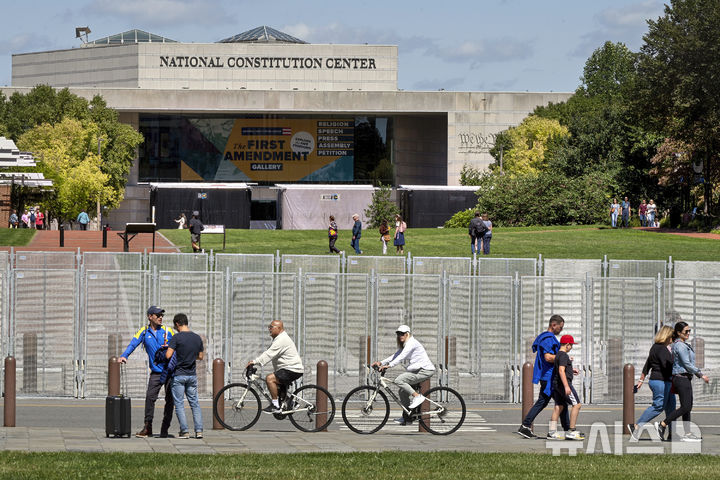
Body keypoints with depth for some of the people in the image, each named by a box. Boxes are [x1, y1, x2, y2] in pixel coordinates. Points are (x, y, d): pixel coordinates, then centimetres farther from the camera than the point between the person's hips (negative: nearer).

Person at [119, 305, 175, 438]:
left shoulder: (167, 331, 3)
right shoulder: (144, 332, 2)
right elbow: (133, 344, -9)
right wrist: (124, 356, -24)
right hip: (156, 372, 0)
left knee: (169, 400, 1)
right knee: (150, 397, -9)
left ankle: (164, 430, 9)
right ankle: (147, 428, -3)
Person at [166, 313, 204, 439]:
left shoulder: (176, 337, -13)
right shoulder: (197, 338, 4)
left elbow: (168, 355, -19)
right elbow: (200, 356, 13)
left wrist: (168, 348, 2)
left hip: (178, 375, -5)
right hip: (192, 375, 5)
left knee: (179, 404, 1)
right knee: (194, 403, 10)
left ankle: (184, 431, -4)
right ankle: (199, 430, 2)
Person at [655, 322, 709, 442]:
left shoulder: (684, 345, 16)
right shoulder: (680, 345, -15)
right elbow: (687, 364, -18)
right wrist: (701, 375, -15)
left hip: (686, 378, 10)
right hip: (681, 378, -10)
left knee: (688, 407, 7)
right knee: (685, 407, -11)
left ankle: (687, 434, 7)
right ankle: (662, 425, -8)